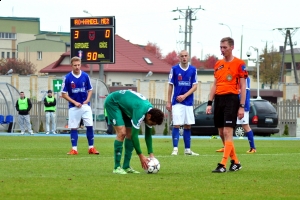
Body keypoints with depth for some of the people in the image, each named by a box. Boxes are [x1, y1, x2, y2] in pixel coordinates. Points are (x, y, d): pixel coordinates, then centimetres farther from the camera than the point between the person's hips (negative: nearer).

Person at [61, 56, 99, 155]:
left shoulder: (85, 76, 0)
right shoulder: (67, 78, -6)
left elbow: (90, 90, 12)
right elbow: (64, 94, -2)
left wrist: (87, 99, -6)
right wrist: (74, 102, -10)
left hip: (85, 106, 1)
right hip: (73, 107, -1)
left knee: (90, 126, -3)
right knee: (73, 128, 1)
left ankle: (91, 148, 5)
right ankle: (74, 149, 6)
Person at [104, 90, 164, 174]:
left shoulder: (150, 112, -10)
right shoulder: (140, 111, -36)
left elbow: (148, 135, 1)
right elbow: (135, 135, -33)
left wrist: (151, 154, -5)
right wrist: (141, 156, -28)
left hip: (123, 105, 9)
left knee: (129, 134, 1)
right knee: (122, 132, -19)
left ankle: (126, 167, 6)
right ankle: (117, 167, -15)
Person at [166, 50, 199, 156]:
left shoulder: (193, 70, 4)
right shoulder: (174, 69, -1)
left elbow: (195, 86, 1)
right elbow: (170, 86, 2)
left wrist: (184, 96, -13)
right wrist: (168, 102, -1)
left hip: (188, 102, 3)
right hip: (177, 102, -2)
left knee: (188, 126, 6)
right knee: (176, 125, -7)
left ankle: (187, 149, 12)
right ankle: (175, 149, -5)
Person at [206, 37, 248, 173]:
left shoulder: (239, 64, -3)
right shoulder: (218, 64, 15)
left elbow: (243, 87, -5)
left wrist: (242, 106, -10)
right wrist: (210, 103, 11)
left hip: (231, 99, -7)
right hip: (219, 99, 7)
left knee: (227, 132, -12)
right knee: (221, 133, 7)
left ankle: (223, 165, -15)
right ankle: (235, 162, 19)